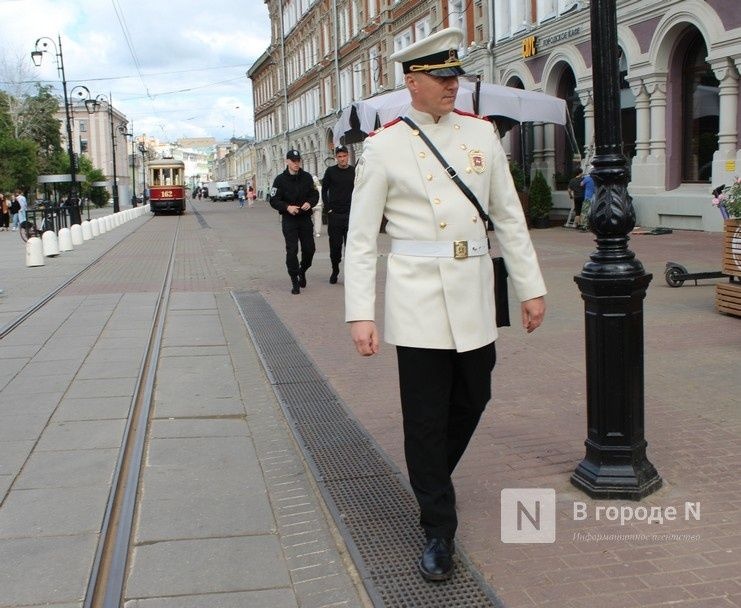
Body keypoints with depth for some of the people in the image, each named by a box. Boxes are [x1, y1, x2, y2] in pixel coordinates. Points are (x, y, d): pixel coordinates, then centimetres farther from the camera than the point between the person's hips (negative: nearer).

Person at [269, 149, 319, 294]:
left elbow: (315, 194, 11)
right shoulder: (280, 179, -2)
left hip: (305, 218, 3)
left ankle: (302, 270, 33)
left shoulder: (307, 177, 6)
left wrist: (310, 203, -11)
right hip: (289, 219, -3)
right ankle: (295, 281, 1)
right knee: (292, 250, -7)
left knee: (309, 248, 4)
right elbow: (274, 201, -5)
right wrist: (287, 207, -21)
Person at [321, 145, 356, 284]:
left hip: (350, 215, 0)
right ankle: (335, 271, 22)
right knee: (335, 244, 6)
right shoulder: (330, 171, 2)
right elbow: (324, 191, 8)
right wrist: (328, 208, -1)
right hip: (334, 214, 0)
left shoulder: (355, 171, 2)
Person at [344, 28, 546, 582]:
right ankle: (439, 531, 15)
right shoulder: (383, 147, -3)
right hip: (418, 296, -4)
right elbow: (361, 237, -4)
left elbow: (510, 217, 10)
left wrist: (531, 287, 7)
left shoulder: (481, 134, 7)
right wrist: (360, 314, -11)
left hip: (475, 294, 4)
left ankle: (431, 482, 43)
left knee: (472, 400, 15)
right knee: (426, 417, 1)